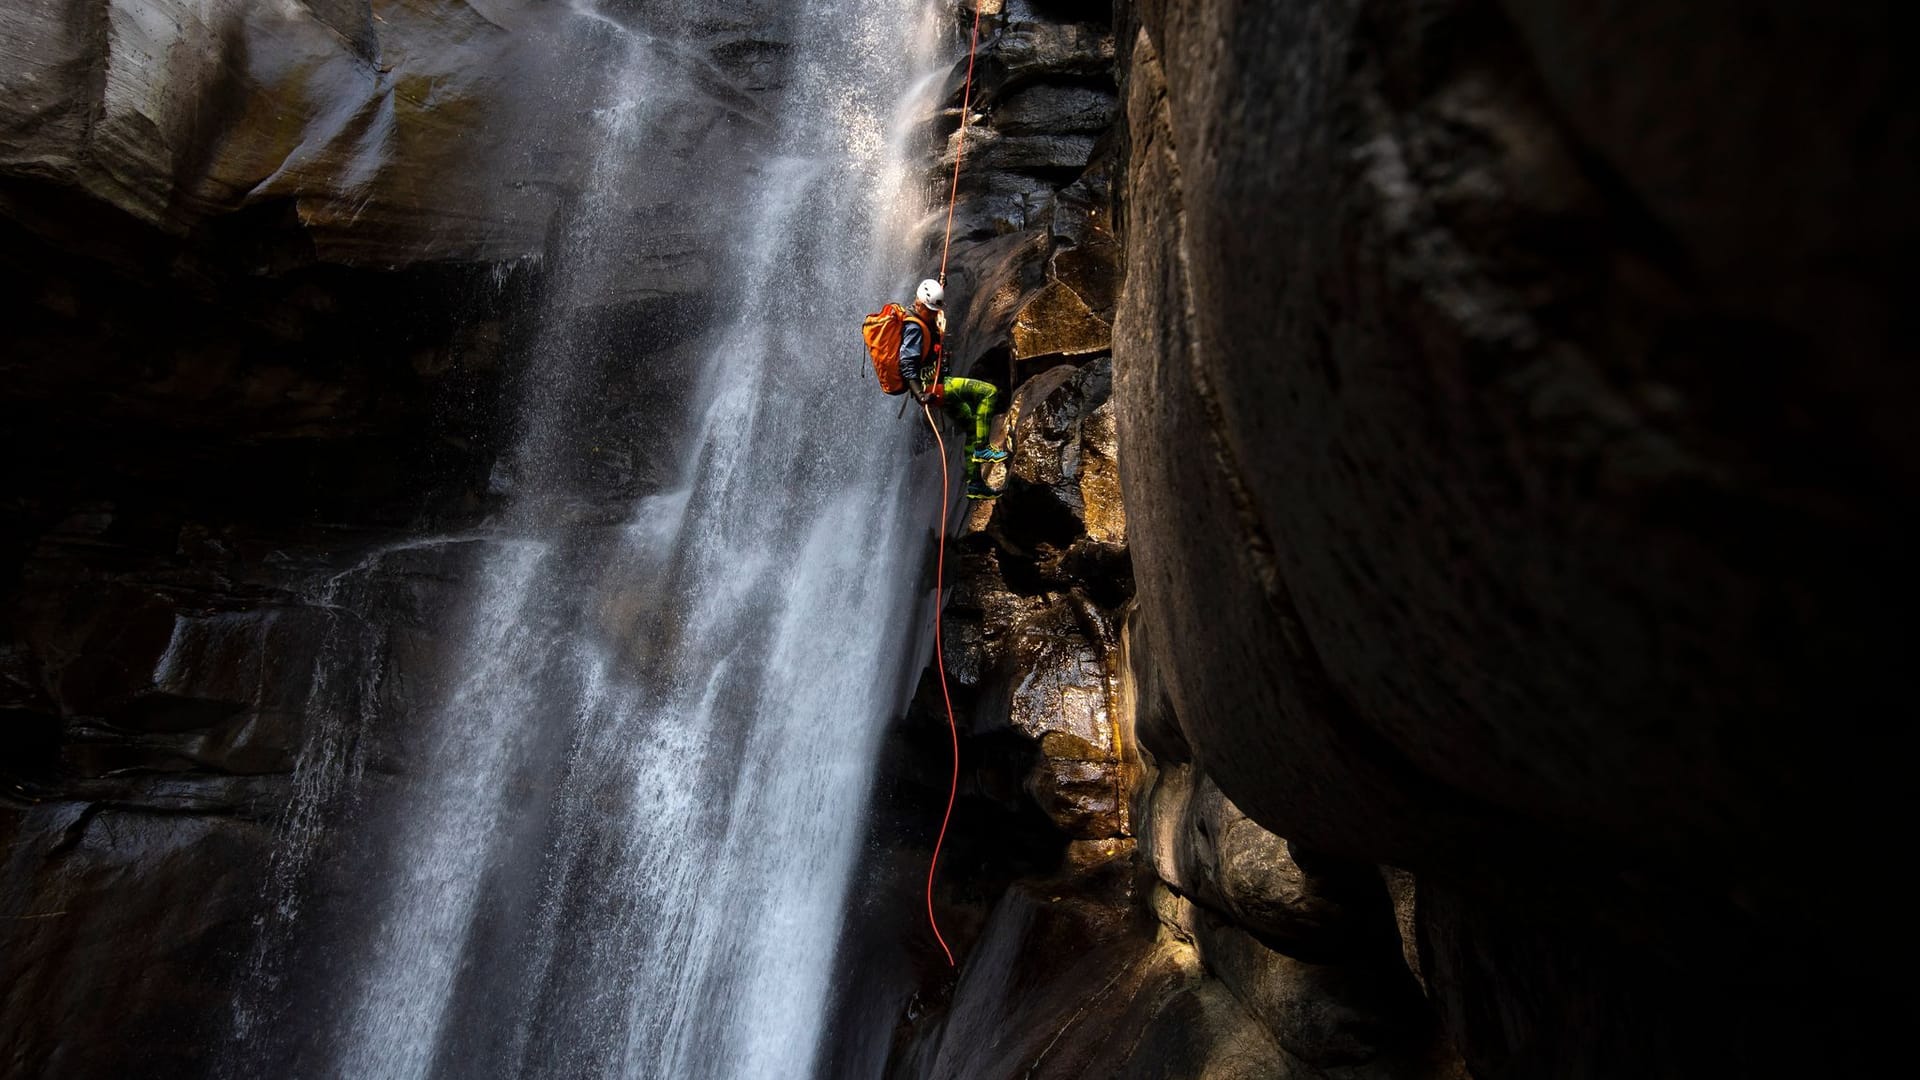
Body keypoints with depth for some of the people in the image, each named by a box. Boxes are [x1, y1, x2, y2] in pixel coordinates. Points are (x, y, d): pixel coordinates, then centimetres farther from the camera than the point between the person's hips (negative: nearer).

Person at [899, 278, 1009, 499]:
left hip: (937, 383, 11)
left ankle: (974, 483, 18)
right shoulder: (914, 328, -16)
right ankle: (982, 448, -13)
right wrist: (920, 394, -33)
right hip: (930, 386, -11)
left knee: (972, 425, 15)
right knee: (989, 391, -17)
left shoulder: (926, 324, 15)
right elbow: (907, 365, -25)